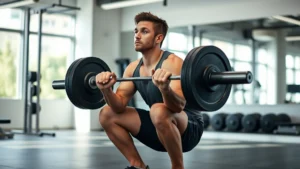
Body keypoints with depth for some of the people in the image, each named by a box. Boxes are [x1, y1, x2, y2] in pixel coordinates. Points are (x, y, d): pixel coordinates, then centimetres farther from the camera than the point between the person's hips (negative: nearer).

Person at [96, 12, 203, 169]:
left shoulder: (171, 62, -20)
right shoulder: (132, 68, 2)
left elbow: (179, 106, -33)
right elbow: (119, 106, -4)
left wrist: (165, 88, -53)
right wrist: (106, 89, -23)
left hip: (188, 128, -7)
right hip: (159, 127, 7)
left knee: (159, 111, -39)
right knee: (107, 114, 0)